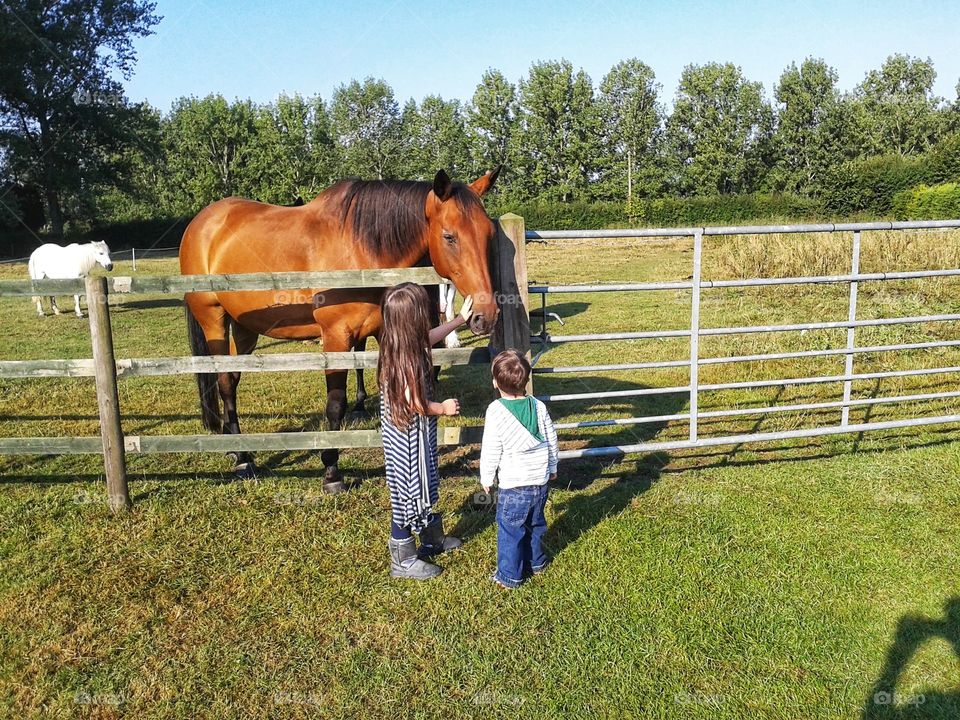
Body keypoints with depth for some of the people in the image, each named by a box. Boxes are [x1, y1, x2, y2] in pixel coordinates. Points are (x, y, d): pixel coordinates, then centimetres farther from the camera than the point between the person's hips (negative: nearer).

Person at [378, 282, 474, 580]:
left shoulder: (403, 344, -1)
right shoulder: (408, 357, -30)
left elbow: (430, 337, 21)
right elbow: (416, 404, -27)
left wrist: (460, 319, 28)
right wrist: (444, 408, -10)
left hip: (404, 433, 10)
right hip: (410, 436, -10)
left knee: (424, 485, 25)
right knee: (408, 490, 5)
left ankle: (433, 538, 44)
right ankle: (403, 560, 22)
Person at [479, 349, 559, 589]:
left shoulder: (496, 411, -17)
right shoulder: (539, 406, -3)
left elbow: (491, 451, -12)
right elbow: (551, 440, 7)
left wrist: (486, 478, 2)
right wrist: (552, 468, 22)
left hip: (513, 485, -5)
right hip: (540, 481, 5)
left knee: (510, 529, 8)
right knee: (535, 523, 23)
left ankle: (509, 576, 17)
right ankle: (536, 562, 39)